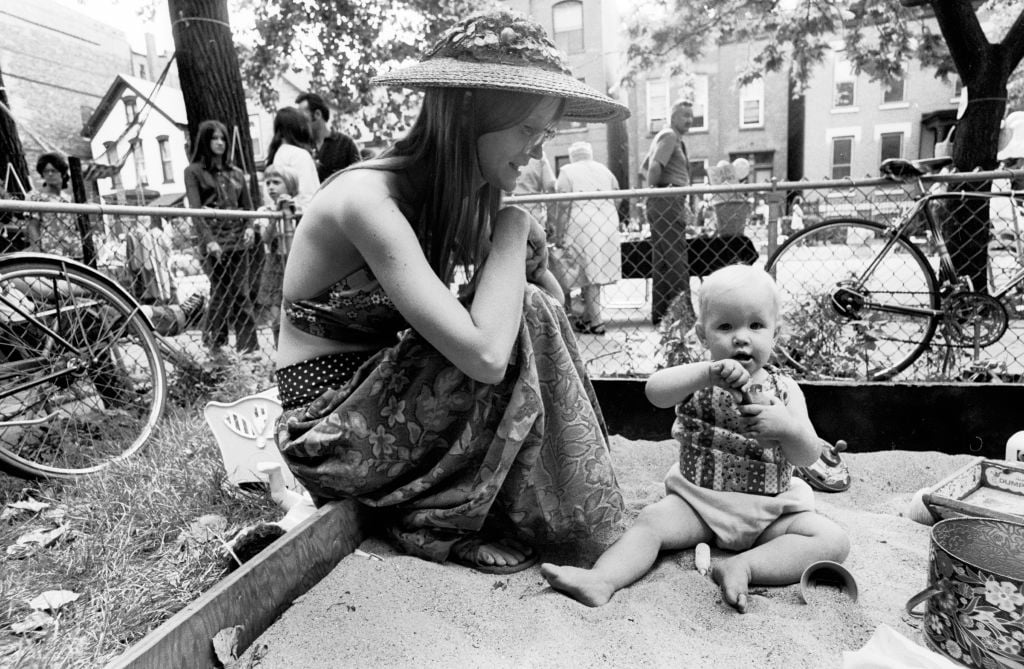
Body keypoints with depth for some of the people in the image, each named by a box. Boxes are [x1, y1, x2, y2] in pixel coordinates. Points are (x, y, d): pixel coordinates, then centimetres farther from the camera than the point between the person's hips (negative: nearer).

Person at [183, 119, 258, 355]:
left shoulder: (235, 173, 19)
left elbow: (248, 206, 18)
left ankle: (248, 346, 1)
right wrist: (209, 239, -17)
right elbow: (195, 210, -4)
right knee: (221, 294, -6)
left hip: (238, 241, 3)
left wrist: (249, 227, -3)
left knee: (241, 295, 0)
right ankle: (215, 343, 6)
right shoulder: (194, 172, 7)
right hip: (214, 243, -3)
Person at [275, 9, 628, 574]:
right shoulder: (370, 200, -25)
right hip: (328, 428, -8)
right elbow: (484, 353, -34)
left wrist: (527, 252, -15)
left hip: (380, 394, 8)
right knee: (524, 322, -22)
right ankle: (443, 520, -6)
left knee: (524, 313, -3)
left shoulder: (460, 195, 0)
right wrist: (512, 232, -22)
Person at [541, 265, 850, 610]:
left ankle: (743, 566, -29)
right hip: (698, 499, -1)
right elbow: (655, 391, -27)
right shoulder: (698, 380, -4)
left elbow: (809, 455, -7)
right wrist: (708, 373, -41)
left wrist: (787, 427, -30)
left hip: (769, 508, 2)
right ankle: (601, 580, -30)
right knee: (651, 519, -23)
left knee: (834, 541, -17)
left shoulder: (784, 390, 0)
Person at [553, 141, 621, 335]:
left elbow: (563, 207, -5)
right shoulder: (604, 170, 18)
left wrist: (558, 236, -2)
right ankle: (588, 317, 17)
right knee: (595, 272, 11)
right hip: (607, 225, 5)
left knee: (588, 274, -1)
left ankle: (595, 322, 1)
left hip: (582, 226, -5)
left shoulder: (567, 172, 3)